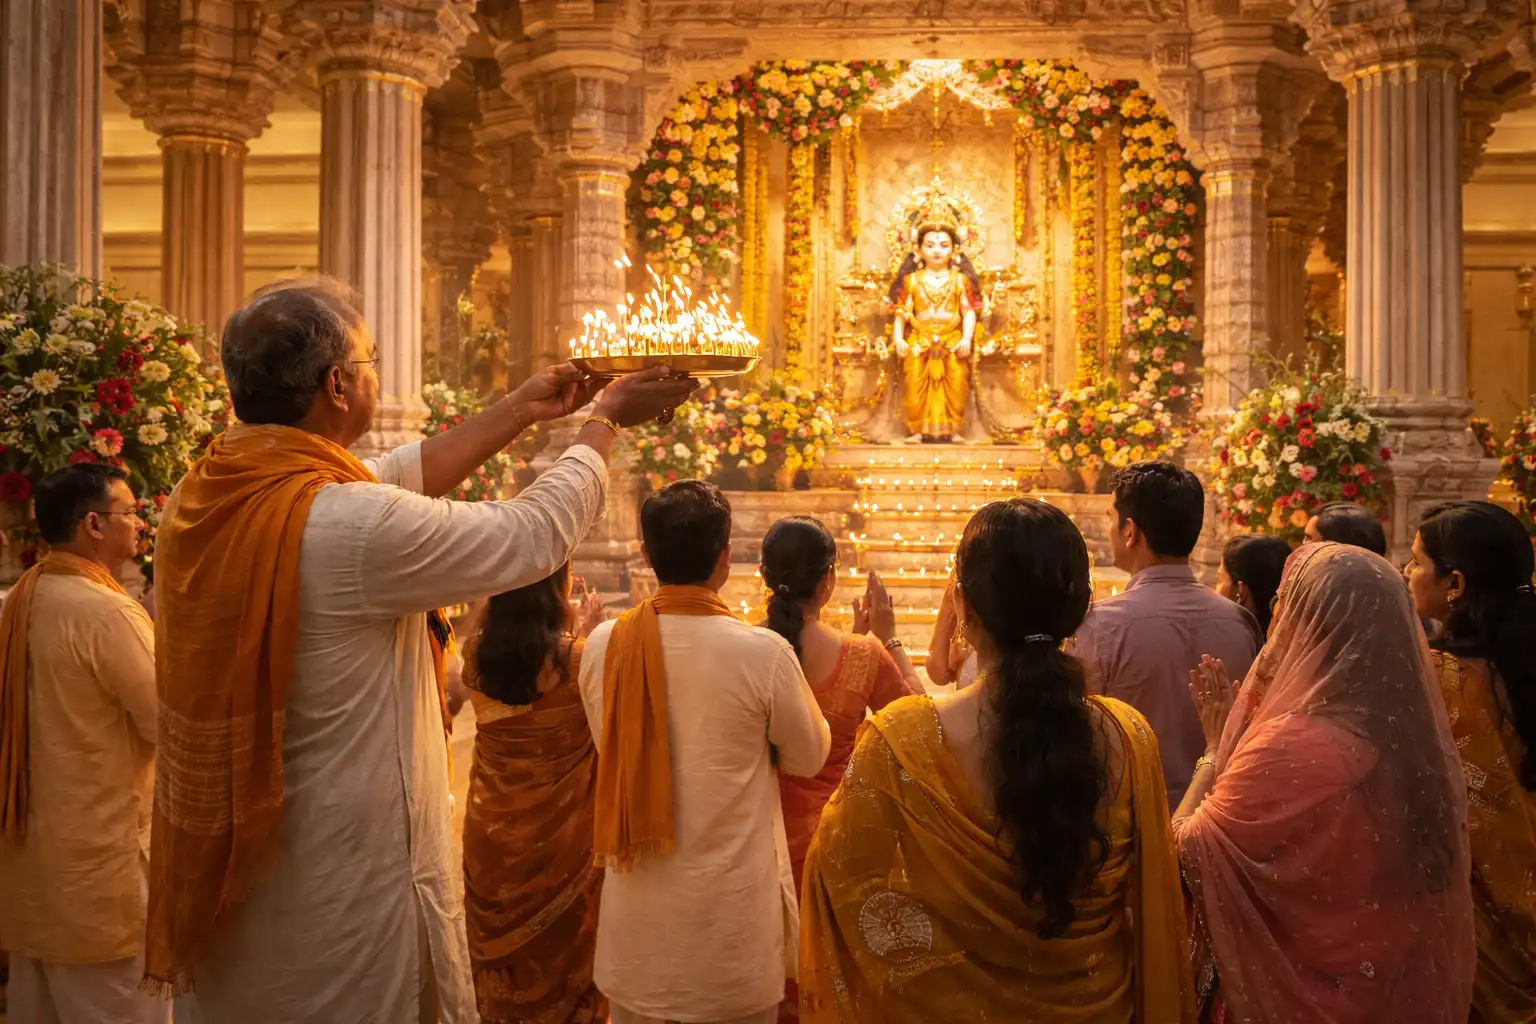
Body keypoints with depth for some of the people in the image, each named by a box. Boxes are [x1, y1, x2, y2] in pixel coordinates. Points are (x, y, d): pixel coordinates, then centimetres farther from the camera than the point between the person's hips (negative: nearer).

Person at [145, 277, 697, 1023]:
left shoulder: (200, 494, -2)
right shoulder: (355, 526, -26)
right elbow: (536, 535, -13)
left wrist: (521, 410, 16)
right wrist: (606, 420, 4)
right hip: (349, 884, -7)